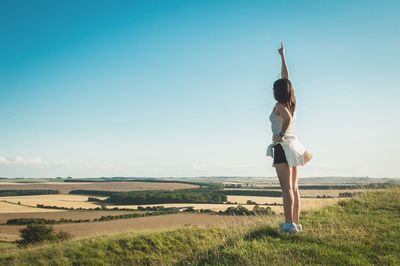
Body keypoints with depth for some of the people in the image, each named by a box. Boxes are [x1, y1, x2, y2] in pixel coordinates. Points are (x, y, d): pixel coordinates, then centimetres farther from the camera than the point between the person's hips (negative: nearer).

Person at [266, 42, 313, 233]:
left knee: (286, 187, -10)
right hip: (293, 145, 8)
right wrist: (282, 56, 30)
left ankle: (290, 224, -12)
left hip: (283, 146, -8)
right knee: (293, 187, 9)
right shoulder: (291, 102, 12)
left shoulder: (279, 105, -9)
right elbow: (285, 78, 22)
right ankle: (296, 222, 12)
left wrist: (281, 134, -17)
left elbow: (288, 118, -32)